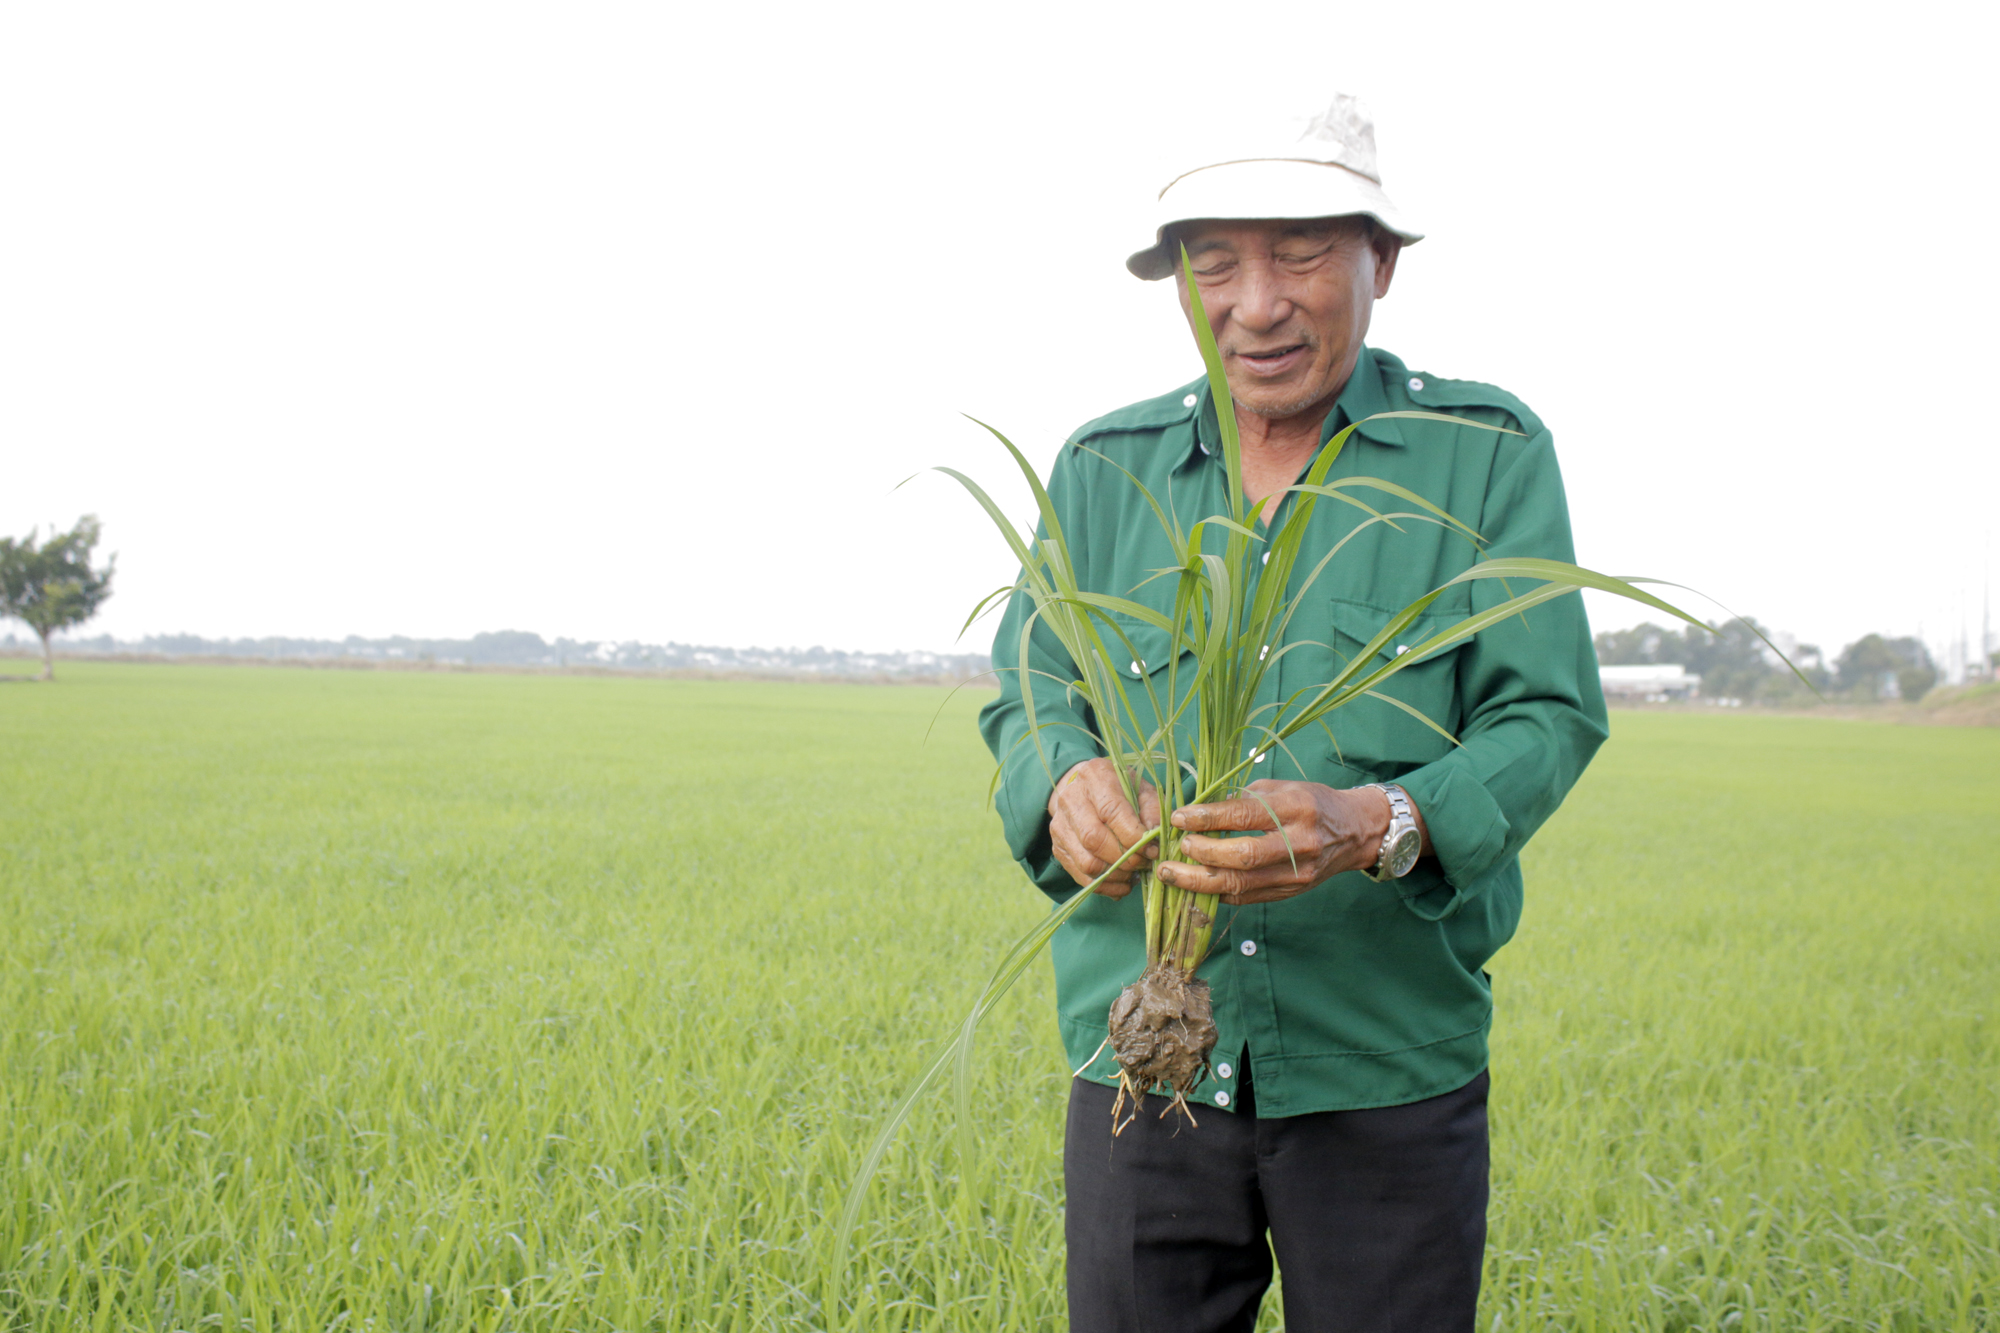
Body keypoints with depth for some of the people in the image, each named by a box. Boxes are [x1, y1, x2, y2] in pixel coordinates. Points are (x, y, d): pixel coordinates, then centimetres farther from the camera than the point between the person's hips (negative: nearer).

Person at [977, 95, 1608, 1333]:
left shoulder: (1490, 453, -2)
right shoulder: (1104, 468, 7)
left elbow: (1548, 716, -7)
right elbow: (1030, 696, 6)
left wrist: (1378, 825, -27)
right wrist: (1068, 781, -19)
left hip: (1389, 1072, -1)